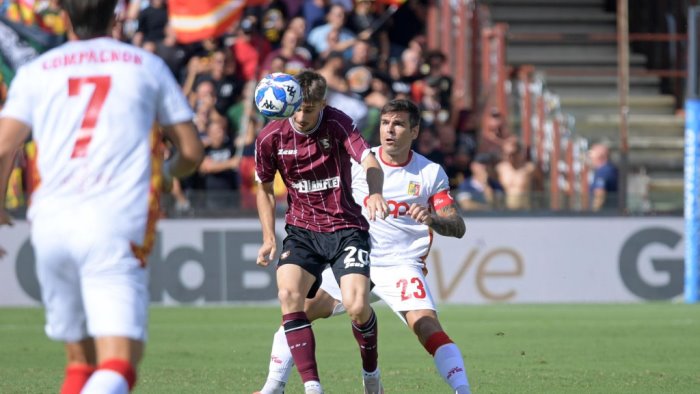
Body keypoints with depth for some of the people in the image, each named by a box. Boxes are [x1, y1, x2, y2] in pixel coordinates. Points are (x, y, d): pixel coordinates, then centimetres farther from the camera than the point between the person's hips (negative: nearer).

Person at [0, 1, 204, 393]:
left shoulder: (35, 71, 15)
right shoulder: (148, 66, 14)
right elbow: (192, 152, 16)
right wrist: (167, 171, 39)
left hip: (50, 225, 3)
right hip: (115, 227, -2)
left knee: (80, 358, 18)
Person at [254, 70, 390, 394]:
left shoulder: (338, 124, -14)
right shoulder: (270, 137, -6)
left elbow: (370, 163, -29)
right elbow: (265, 189, 11)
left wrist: (375, 194, -51)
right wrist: (269, 238, 0)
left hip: (346, 227, -2)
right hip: (302, 230, 2)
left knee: (356, 306, -19)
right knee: (288, 294, -25)